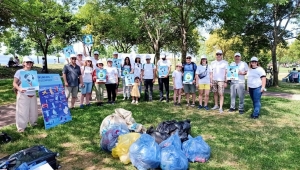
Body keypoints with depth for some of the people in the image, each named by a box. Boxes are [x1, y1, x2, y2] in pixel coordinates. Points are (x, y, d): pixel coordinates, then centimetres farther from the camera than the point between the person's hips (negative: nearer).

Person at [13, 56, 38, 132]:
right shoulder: (19, 72, -1)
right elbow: (14, 83, -5)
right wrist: (19, 89, -24)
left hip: (33, 94, 5)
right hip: (23, 95, -4)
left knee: (33, 110, 13)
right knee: (22, 111, -3)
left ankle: (33, 123, 31)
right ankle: (21, 127, 6)